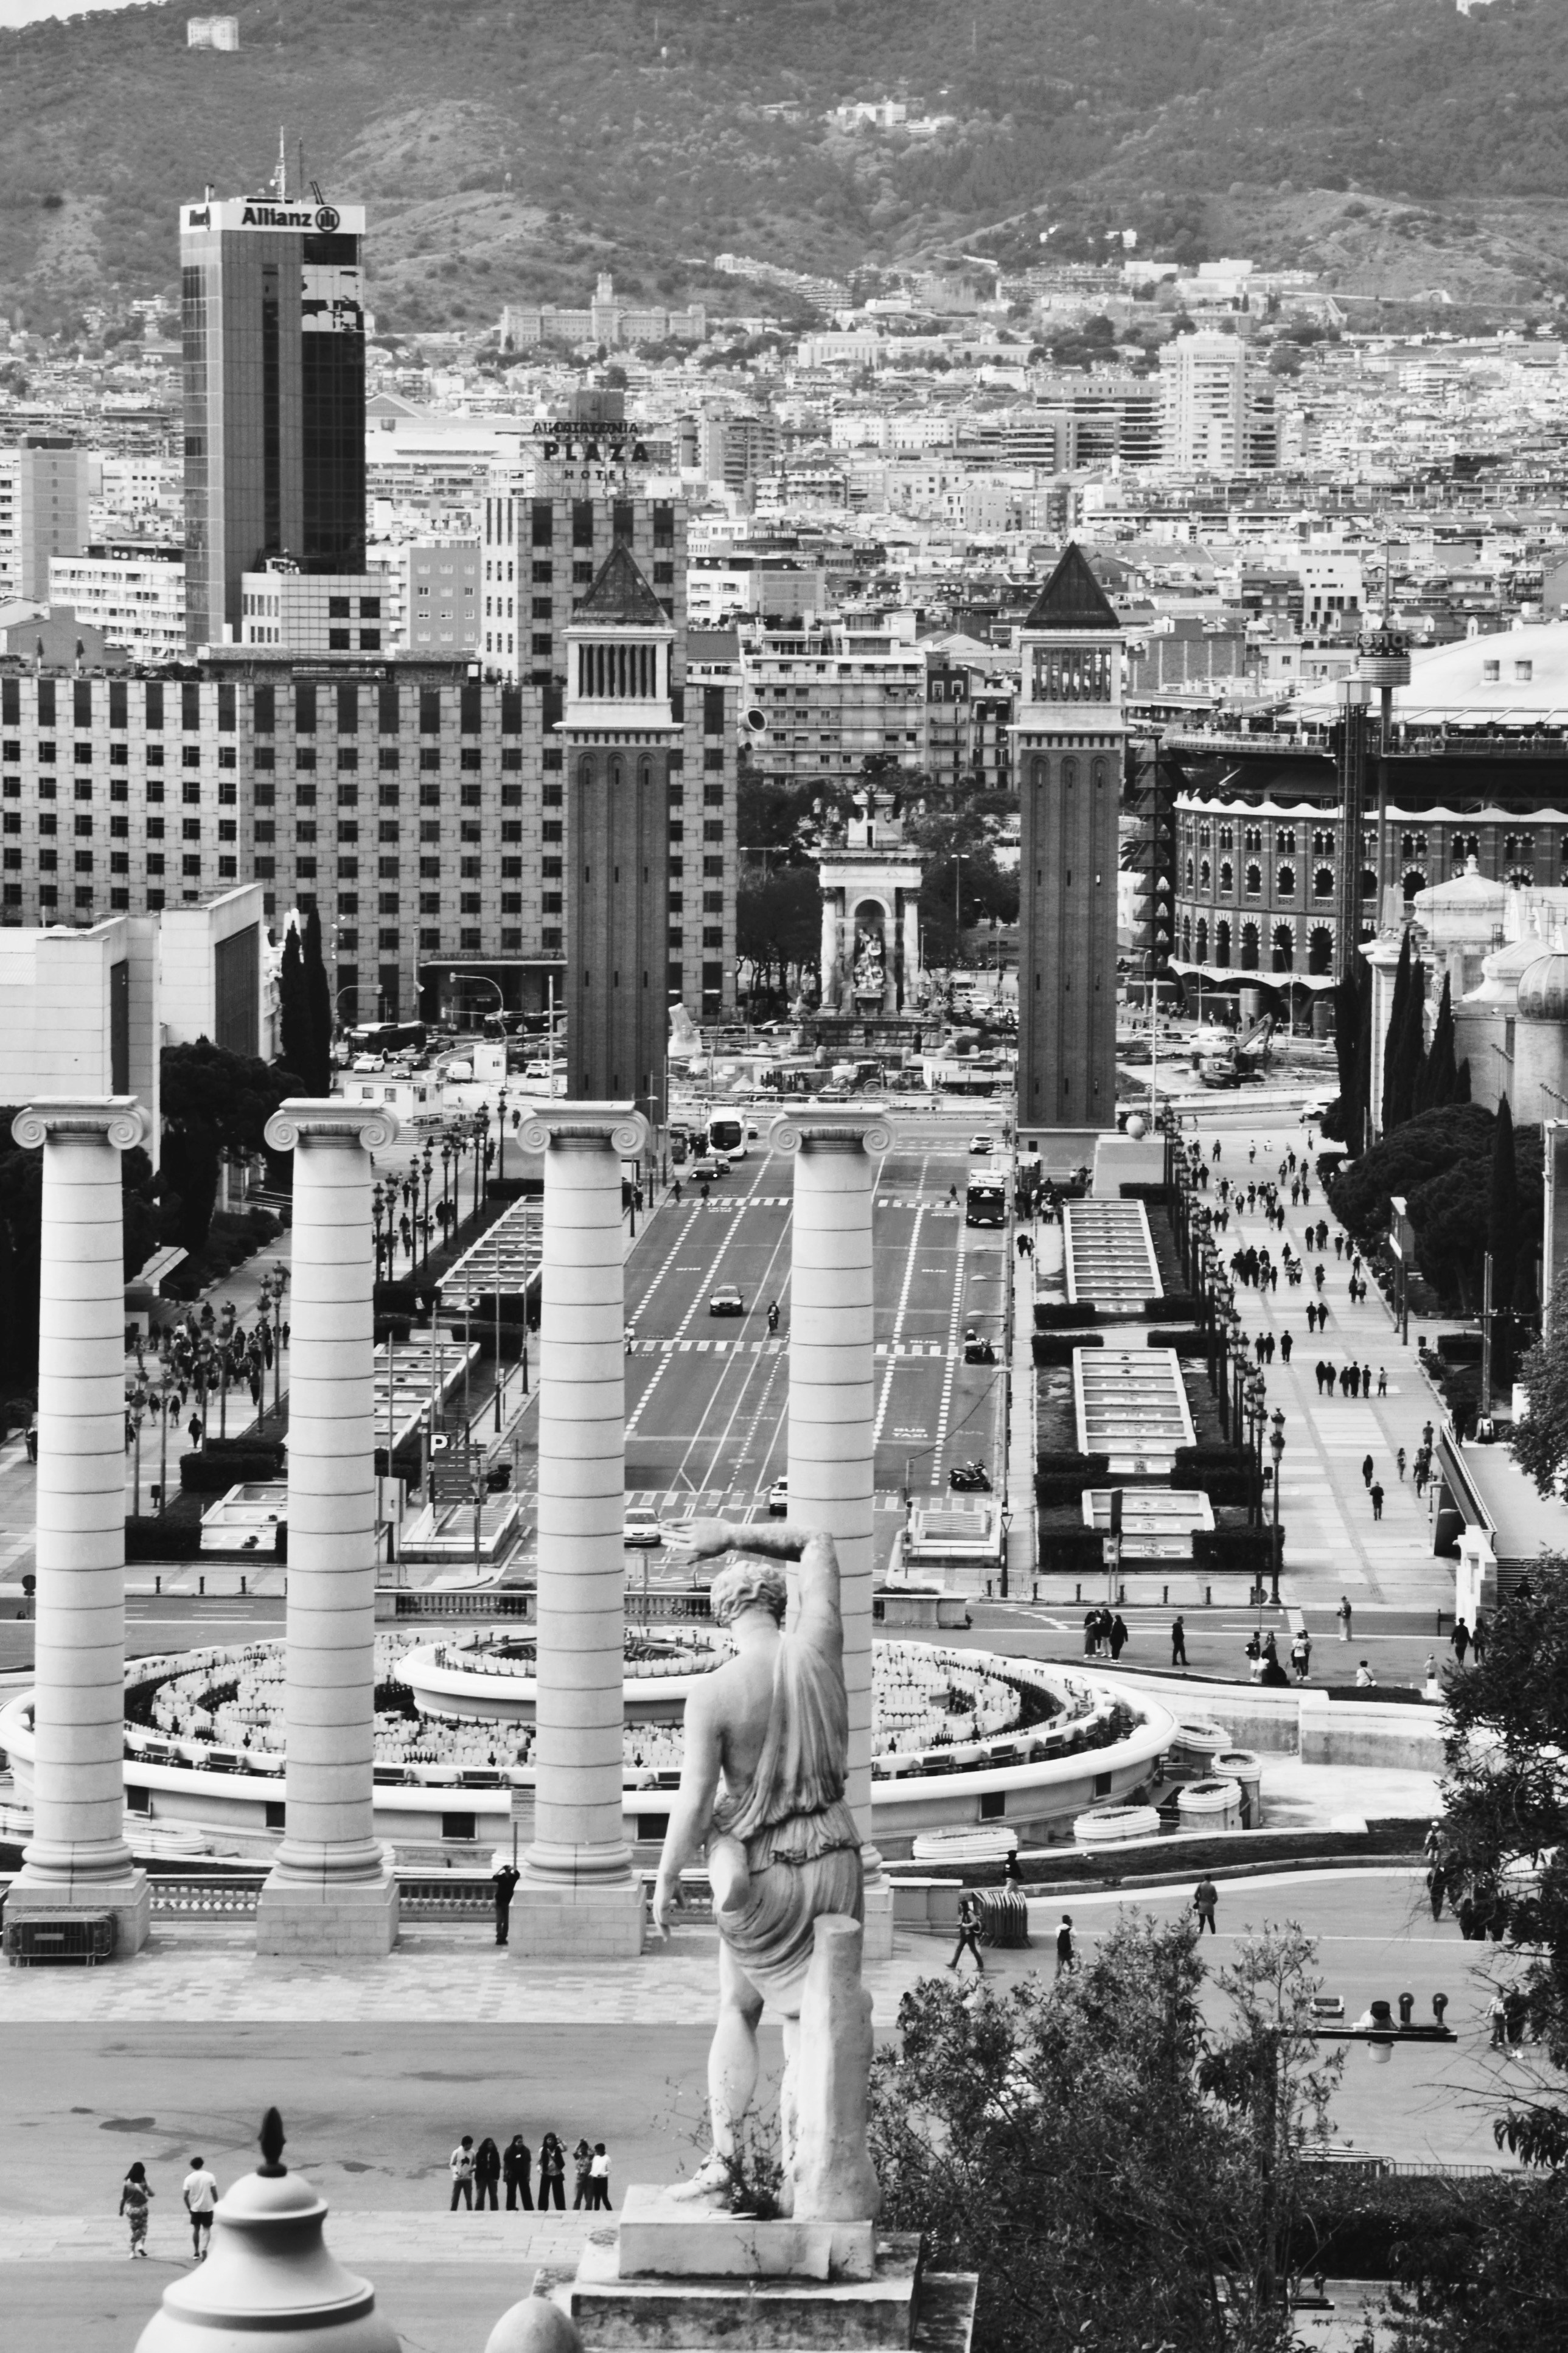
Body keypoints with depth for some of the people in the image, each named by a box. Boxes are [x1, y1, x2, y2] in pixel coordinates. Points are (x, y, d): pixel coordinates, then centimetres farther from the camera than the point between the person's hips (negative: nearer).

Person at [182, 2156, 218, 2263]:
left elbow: (185, 2196, -5)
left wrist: (189, 2208, 8)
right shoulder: (209, 2177, -7)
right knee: (206, 2229, 6)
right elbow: (214, 2193, -4)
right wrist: (216, 2205, 9)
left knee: (196, 2229, 17)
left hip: (195, 2208, 1)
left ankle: (196, 2253, 23)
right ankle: (204, 2249, -16)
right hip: (208, 2207, -1)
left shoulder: (189, 2179, -7)